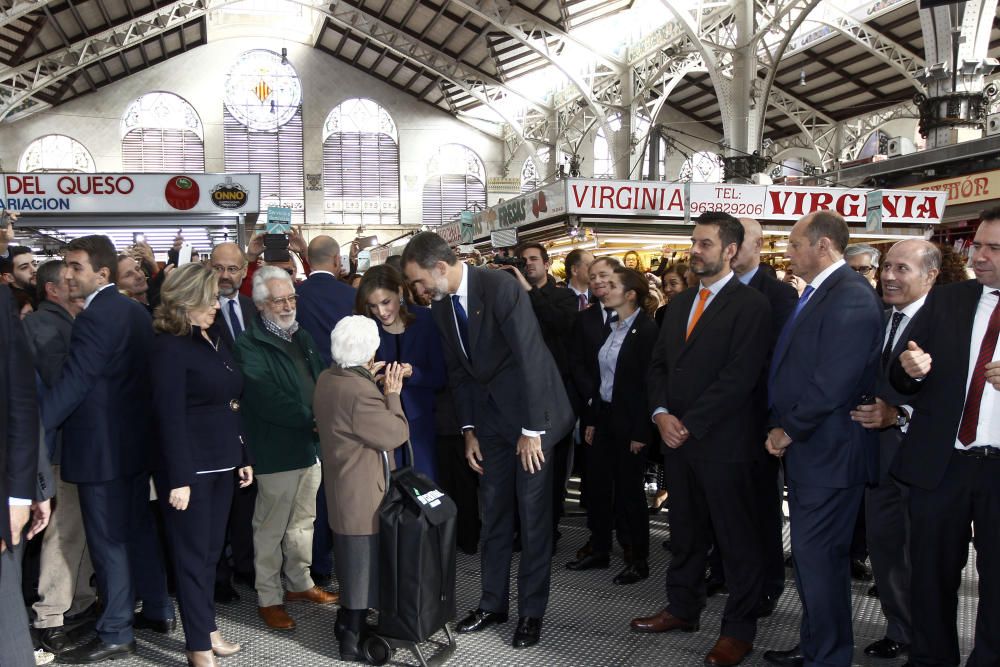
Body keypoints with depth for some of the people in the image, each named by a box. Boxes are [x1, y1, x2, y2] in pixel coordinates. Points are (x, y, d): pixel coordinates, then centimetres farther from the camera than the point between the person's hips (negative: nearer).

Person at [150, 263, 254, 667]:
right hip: (191, 466, -7)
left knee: (211, 550, 16)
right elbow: (170, 416, -18)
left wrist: (243, 456, 13)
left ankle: (208, 629, 29)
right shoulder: (170, 347, -13)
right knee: (193, 554, 3)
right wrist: (178, 478, -21)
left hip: (222, 462, 7)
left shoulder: (212, 341, 11)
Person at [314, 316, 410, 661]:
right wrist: (393, 394, -10)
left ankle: (346, 623, 37)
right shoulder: (361, 393, -27)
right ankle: (353, 641, 13)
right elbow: (395, 434, -20)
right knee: (364, 563, 3)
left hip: (340, 487, 9)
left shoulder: (327, 378, 1)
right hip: (362, 493, -9)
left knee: (349, 558, 23)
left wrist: (366, 378, 8)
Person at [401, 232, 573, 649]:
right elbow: (458, 372, 10)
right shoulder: (441, 306, 2)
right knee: (493, 513, 12)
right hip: (490, 416, 7)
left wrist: (531, 430, -20)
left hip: (530, 413, -6)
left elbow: (530, 357, -22)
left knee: (533, 514, 2)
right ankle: (493, 603, 25)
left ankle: (532, 611, 14)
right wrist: (469, 430, 6)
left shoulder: (500, 288, -21)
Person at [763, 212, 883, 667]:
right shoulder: (817, 294, 13)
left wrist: (788, 430, -14)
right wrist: (781, 427, 9)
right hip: (803, 450, 10)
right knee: (809, 555, 18)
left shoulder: (851, 298, -19)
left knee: (819, 558, 0)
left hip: (827, 454, -10)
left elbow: (832, 384, -24)